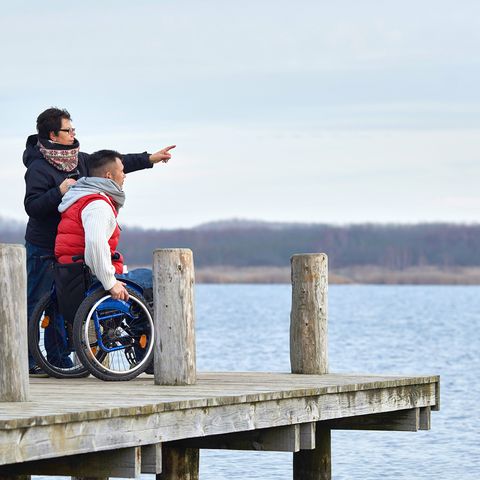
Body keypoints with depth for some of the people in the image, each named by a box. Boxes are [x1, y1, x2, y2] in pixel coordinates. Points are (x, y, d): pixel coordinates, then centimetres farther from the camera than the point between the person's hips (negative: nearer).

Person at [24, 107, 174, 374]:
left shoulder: (78, 160, 10)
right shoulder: (38, 168, -15)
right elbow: (32, 206, -21)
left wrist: (149, 159, 16)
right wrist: (60, 192, -29)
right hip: (43, 248, -8)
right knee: (36, 302, -6)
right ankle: (27, 360, -1)